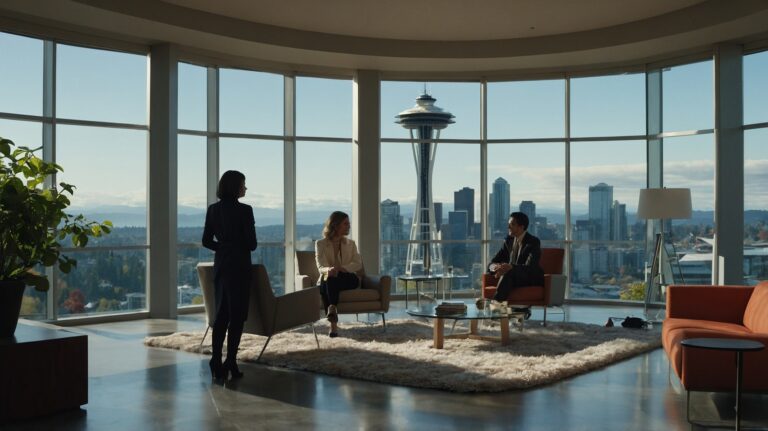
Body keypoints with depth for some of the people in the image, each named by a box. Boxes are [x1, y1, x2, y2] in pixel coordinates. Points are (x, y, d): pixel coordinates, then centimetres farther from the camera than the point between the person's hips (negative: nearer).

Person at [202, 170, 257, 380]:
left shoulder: (213, 209, 5)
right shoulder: (244, 210, -12)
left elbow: (206, 240, 7)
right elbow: (252, 243, -10)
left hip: (221, 265, 6)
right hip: (239, 266, -6)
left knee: (221, 313, 11)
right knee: (237, 315, 1)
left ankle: (216, 363, 7)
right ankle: (230, 362, 0)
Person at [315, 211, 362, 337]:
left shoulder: (351, 244, 13)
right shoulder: (320, 244, 5)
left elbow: (358, 264, -2)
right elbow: (321, 267, -9)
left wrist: (341, 268, -23)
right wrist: (329, 270, -36)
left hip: (348, 279, 1)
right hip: (328, 281, -1)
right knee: (326, 280, -37)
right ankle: (333, 324, -46)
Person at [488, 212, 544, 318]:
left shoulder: (534, 242, -11)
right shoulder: (508, 240, 7)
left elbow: (529, 267, -25)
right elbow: (492, 263, 3)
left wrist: (511, 267, -44)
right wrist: (494, 267, -23)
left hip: (532, 279, -5)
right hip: (513, 278, 5)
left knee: (509, 273, -34)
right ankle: (522, 308, -26)